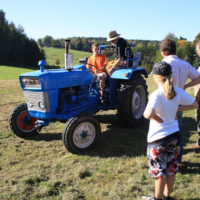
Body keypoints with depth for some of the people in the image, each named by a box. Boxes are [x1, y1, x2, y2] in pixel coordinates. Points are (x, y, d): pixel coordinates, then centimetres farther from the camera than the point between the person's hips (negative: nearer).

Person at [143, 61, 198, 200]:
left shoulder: (156, 95, -22)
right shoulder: (178, 92, -4)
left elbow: (148, 115, -36)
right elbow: (195, 105, 7)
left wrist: (145, 112, -15)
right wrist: (177, 109, 6)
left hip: (158, 138, -6)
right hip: (174, 135, 6)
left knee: (159, 171, 9)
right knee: (172, 168, 19)